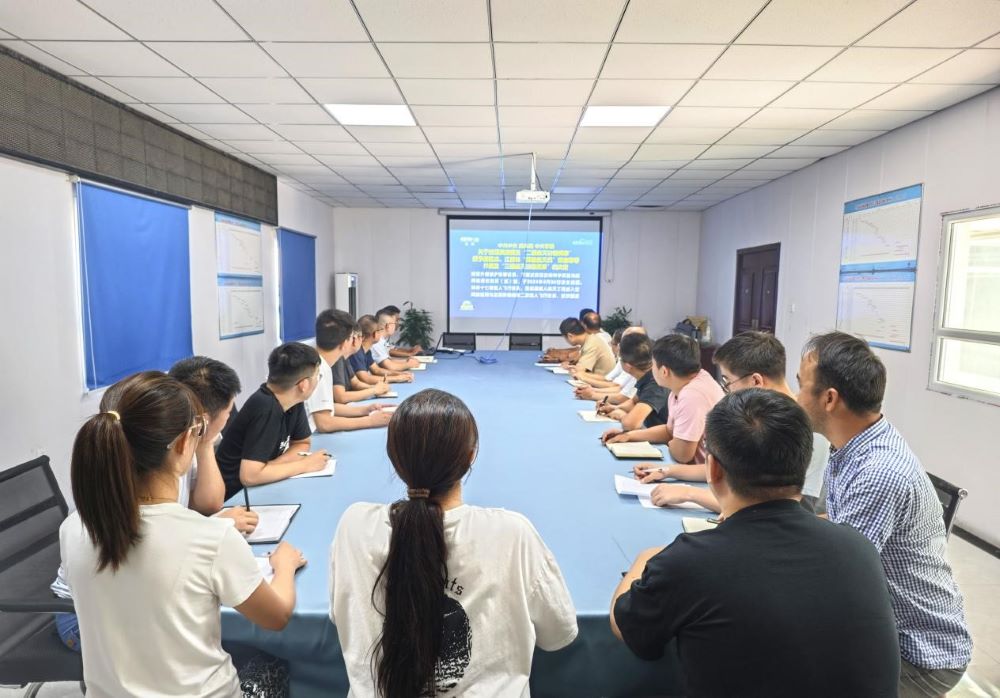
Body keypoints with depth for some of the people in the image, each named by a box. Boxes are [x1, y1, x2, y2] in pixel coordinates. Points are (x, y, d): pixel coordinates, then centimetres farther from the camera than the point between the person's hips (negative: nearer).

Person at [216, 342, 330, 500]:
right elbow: (250, 475, -32)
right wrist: (305, 464, -21)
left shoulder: (293, 400, -5)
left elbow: (301, 444, 7)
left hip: (261, 487, 7)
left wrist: (275, 463, -12)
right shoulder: (265, 408, -27)